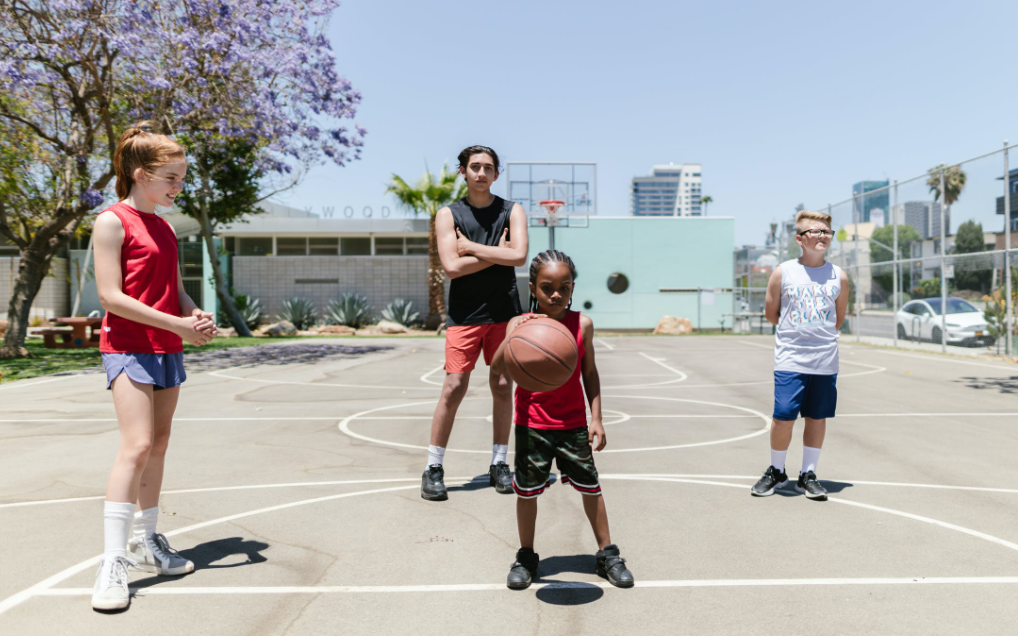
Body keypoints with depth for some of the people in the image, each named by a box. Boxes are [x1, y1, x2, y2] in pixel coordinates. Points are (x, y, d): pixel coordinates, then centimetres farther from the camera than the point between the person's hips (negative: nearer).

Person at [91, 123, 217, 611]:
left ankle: (146, 541, 23)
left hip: (167, 349, 8)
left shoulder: (164, 228, 15)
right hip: (128, 346, -8)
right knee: (137, 445, -16)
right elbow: (111, 297, -15)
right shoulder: (112, 222, -8)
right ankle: (113, 561, -11)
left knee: (158, 444, 11)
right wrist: (177, 325, -18)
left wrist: (198, 316, -4)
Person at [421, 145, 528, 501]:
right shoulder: (448, 215, 3)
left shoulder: (512, 211, 5)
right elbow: (452, 266, -11)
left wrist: (471, 247, -10)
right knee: (454, 387, -5)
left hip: (504, 311, 2)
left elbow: (519, 256, -12)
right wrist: (496, 254, -9)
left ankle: (499, 464, 19)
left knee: (502, 386, 6)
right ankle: (434, 468, 7)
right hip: (464, 314, -1)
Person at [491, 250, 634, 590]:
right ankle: (526, 556, 28)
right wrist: (514, 335, -40)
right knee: (527, 490, 8)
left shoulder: (582, 324, -4)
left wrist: (596, 418, 1)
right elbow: (498, 368, -24)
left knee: (590, 486, 9)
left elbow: (590, 373, 4)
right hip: (532, 424, -1)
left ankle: (607, 553, 27)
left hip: (574, 423, 1)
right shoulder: (520, 324, -10)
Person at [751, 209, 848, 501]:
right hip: (789, 359, -2)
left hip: (825, 360, 2)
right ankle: (776, 472, 17)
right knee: (783, 416, -5)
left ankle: (808, 475, 22)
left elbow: (839, 318, 16)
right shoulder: (783, 272, -1)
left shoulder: (838, 276, 5)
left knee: (817, 417, 7)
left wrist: (820, 335, 13)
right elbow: (771, 312, 8)